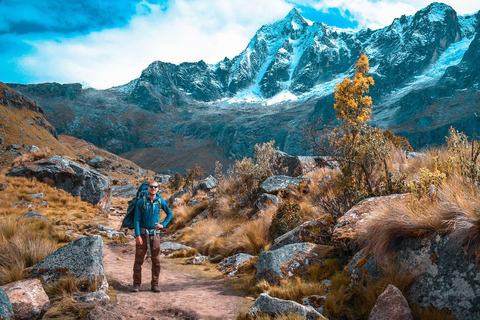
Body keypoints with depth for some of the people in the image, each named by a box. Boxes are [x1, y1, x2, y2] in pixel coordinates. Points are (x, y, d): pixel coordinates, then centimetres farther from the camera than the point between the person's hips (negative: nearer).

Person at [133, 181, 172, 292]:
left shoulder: (160, 201, 0)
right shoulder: (141, 201, -7)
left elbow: (170, 214, 15)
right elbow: (136, 219, -8)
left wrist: (163, 225, 1)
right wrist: (137, 235, -14)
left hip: (155, 234, 2)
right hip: (142, 234, -2)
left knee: (156, 261, 5)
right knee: (139, 260, 2)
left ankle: (155, 284, 14)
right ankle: (136, 284, 13)